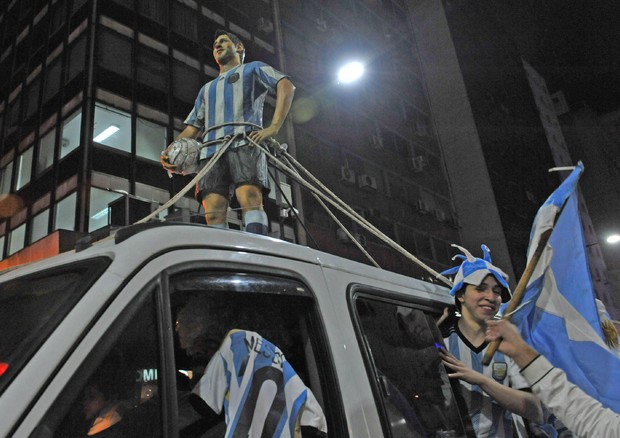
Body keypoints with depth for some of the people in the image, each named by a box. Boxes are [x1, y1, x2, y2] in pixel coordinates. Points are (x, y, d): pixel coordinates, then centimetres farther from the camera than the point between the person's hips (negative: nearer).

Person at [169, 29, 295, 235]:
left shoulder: (253, 69, 24)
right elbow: (192, 127, 32)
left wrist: (273, 127, -11)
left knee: (250, 198, -28)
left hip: (244, 141, -4)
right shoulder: (207, 88, 40)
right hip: (211, 149, 5)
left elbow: (286, 86, 5)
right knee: (213, 212, -17)